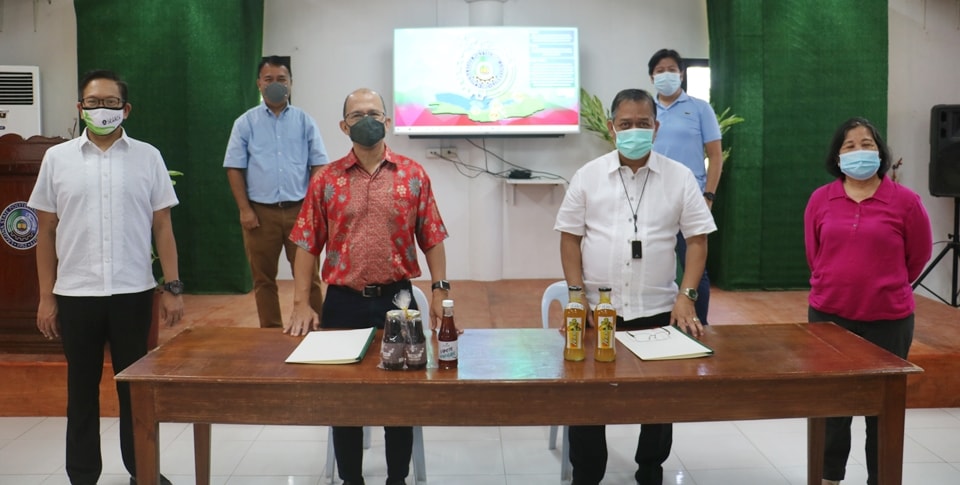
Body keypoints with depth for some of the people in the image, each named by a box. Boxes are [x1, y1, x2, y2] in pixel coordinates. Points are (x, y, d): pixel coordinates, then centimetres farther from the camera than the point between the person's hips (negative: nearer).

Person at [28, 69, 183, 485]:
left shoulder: (147, 157, 3)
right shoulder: (57, 158, 4)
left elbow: (162, 227, 3)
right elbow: (46, 232, 6)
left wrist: (173, 287, -2)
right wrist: (46, 297, 2)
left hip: (134, 293, 0)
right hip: (75, 295, 1)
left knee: (136, 387, 9)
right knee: (82, 388, 11)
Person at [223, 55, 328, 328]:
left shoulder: (304, 121, 6)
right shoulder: (246, 123, 5)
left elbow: (318, 166, 5)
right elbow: (235, 168, 3)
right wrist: (245, 209, -5)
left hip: (300, 210, 0)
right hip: (261, 211, 1)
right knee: (263, 278, 8)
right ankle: (271, 332, 19)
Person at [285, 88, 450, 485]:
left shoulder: (413, 175, 1)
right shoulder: (326, 180, 2)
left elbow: (432, 239, 2)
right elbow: (307, 245, 0)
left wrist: (440, 291, -8)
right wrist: (301, 303, -7)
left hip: (398, 299, 0)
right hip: (342, 302, 1)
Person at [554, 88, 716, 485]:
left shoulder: (679, 177, 0)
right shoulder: (588, 176, 1)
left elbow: (697, 239, 1)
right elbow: (570, 237, 3)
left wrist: (686, 296, -8)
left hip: (658, 310, 0)